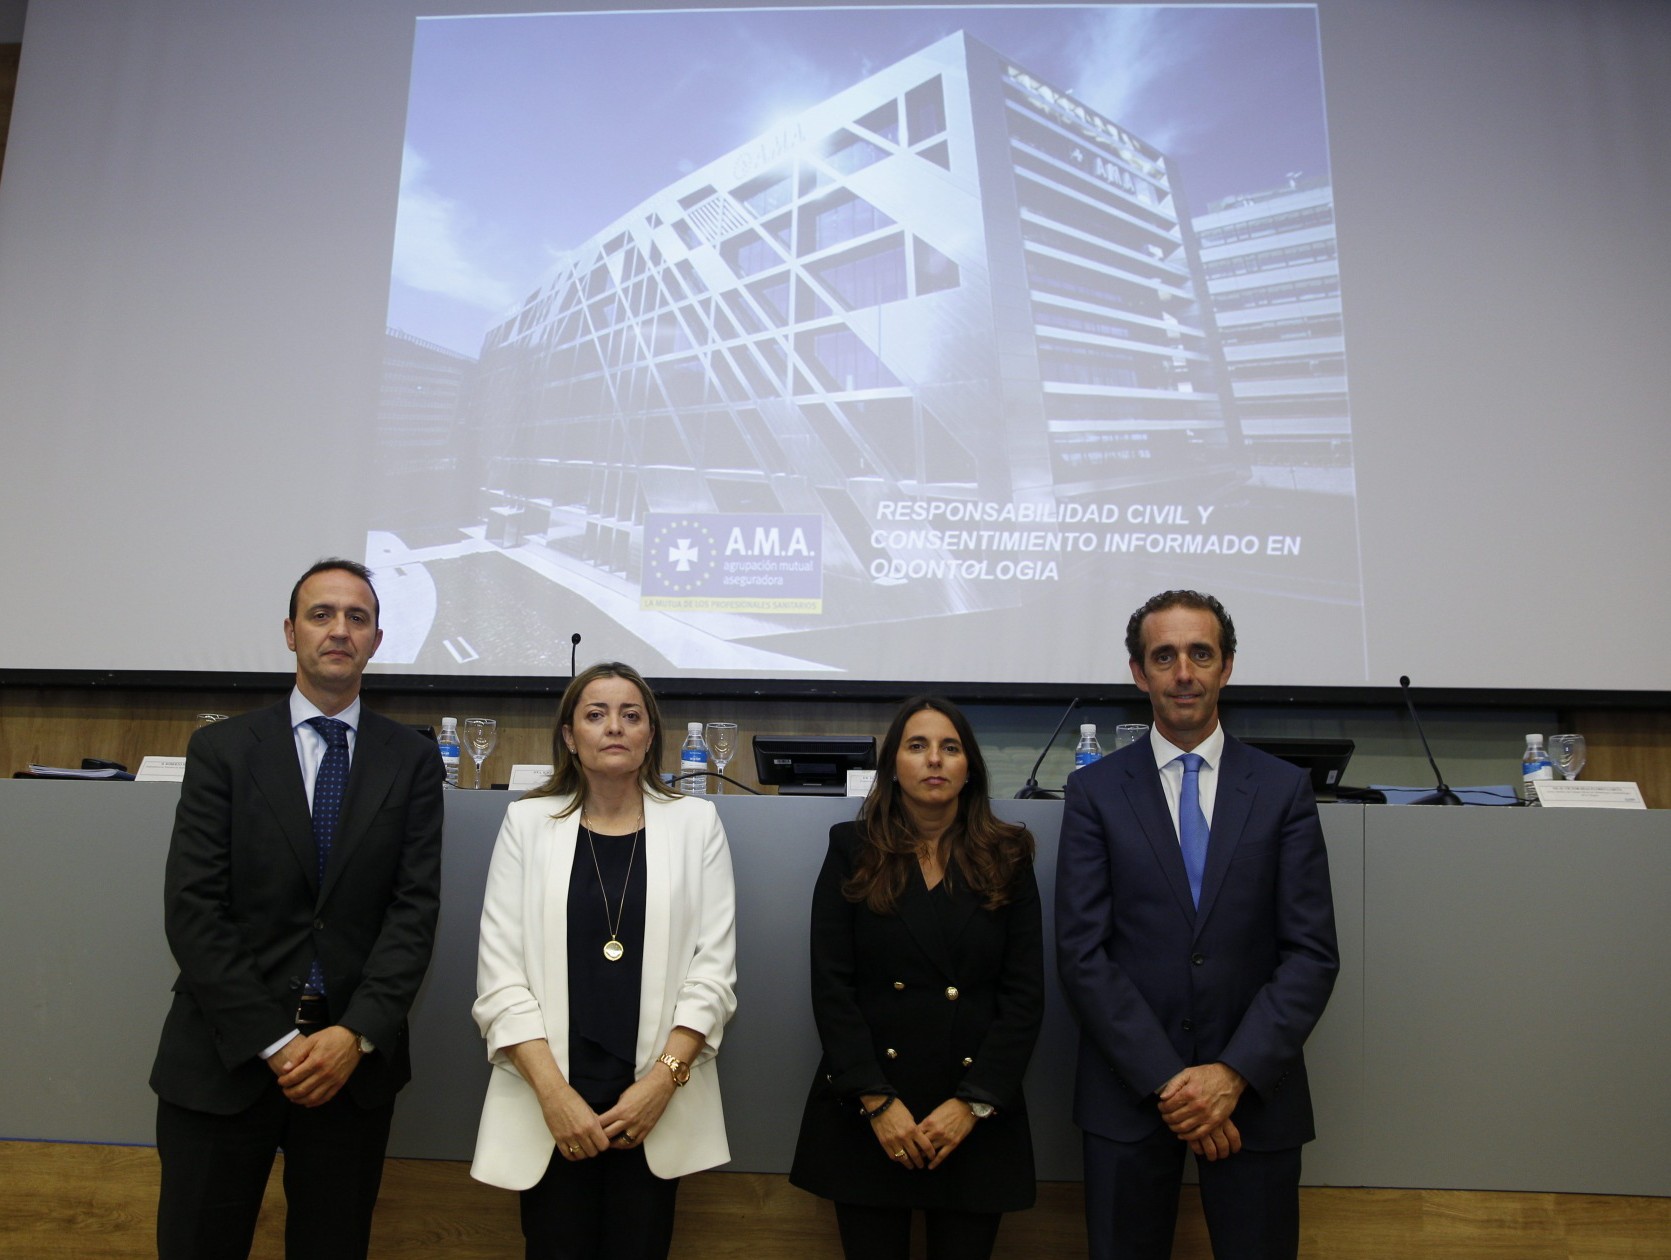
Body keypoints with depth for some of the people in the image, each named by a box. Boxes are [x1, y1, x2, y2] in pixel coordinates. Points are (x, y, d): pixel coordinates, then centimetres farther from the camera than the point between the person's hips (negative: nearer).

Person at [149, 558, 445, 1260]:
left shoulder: (412, 760, 2)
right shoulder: (222, 749, 0)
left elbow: (414, 908, -3)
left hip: (355, 1057, 1)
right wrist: (274, 1041, -13)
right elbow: (192, 910, -7)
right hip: (226, 1056, -1)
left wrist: (357, 1034, -14)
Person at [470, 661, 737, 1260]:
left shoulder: (696, 822, 1)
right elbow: (500, 974, -3)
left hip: (658, 1100, 0)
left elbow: (714, 968, -2)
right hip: (548, 1101, 0)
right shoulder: (527, 822, 1)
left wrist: (662, 1081, -10)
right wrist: (554, 1093, -11)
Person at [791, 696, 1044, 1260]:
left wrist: (974, 1103, -8)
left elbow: (1025, 996, 0)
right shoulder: (852, 851, 1)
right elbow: (831, 986, -4)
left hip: (976, 1121, 1)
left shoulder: (1007, 859, 4)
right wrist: (877, 1102, -11)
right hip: (864, 1115, -1)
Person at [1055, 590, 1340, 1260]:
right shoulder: (1094, 791, -2)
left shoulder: (1284, 790, 1)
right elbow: (1082, 953, -7)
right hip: (1127, 1091, 0)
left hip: (1255, 1089, 1)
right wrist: (1167, 1079, -13)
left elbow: (1313, 952, -3)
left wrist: (1234, 1073, -12)